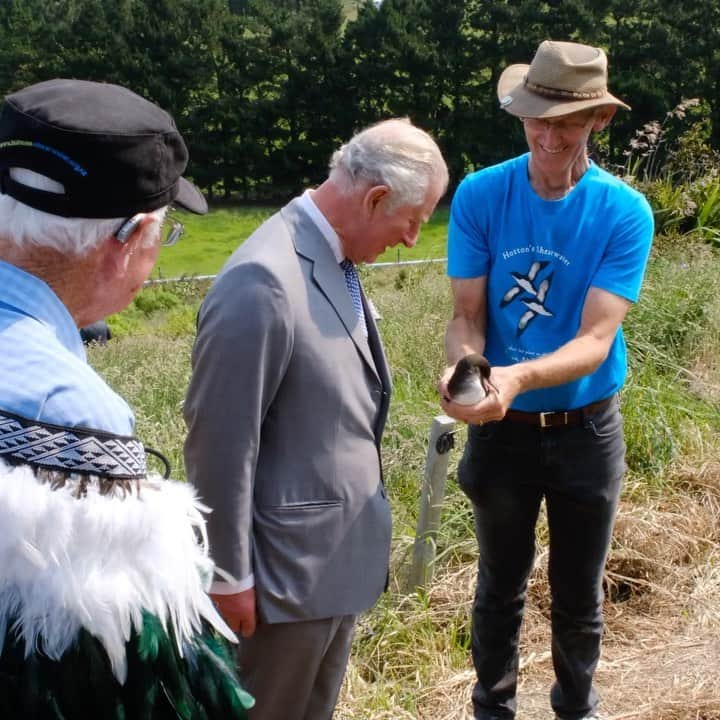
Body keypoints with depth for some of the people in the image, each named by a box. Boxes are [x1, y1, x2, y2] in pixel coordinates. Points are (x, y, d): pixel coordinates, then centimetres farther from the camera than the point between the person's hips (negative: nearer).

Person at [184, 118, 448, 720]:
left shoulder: (335, 260, 3)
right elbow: (220, 442, -22)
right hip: (287, 567, -8)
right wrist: (230, 577, -15)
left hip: (339, 551, 8)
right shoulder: (264, 281, -26)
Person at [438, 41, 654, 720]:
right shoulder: (480, 195, -12)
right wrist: (460, 368, -32)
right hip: (502, 429, 0)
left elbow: (596, 339, -21)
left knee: (579, 595, 16)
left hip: (587, 429, 0)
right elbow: (467, 315, -10)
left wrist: (520, 377, -40)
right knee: (500, 587, 17)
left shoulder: (624, 212, -14)